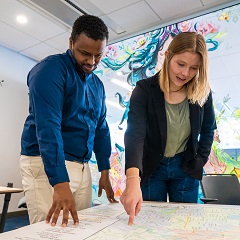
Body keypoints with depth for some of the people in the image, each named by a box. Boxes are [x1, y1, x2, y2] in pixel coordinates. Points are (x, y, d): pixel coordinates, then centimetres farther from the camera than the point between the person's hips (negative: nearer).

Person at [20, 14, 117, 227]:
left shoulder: (97, 84, 12)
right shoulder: (51, 69, -11)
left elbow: (101, 128, 15)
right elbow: (47, 126, -23)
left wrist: (105, 171, 10)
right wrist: (60, 183, -30)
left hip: (81, 167, 7)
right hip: (46, 166, -7)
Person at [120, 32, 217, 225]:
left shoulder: (202, 92, -8)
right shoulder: (145, 89, -20)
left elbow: (208, 130, 9)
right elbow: (135, 133, -33)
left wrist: (200, 160, 0)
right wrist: (132, 179, -46)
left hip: (186, 169, 3)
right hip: (151, 168, -2)